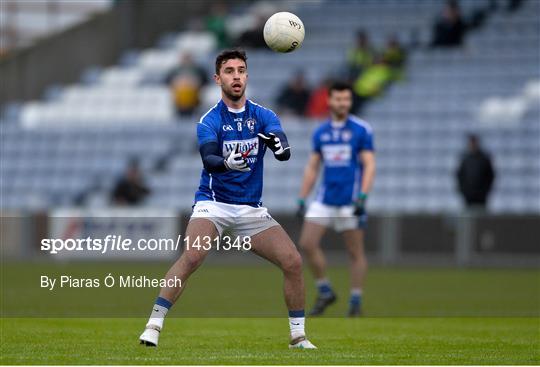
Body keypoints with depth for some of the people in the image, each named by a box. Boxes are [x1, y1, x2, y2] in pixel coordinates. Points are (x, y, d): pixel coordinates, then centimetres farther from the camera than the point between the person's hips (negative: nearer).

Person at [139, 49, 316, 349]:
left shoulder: (263, 116, 1)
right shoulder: (209, 121, -6)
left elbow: (284, 152, -17)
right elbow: (209, 161, -24)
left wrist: (279, 144, -41)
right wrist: (227, 163, -47)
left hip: (251, 209, 3)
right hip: (213, 204, -3)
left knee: (293, 261, -8)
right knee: (191, 257, -28)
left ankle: (298, 336, 7)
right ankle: (153, 326, -23)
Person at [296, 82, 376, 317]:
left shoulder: (361, 130, -4)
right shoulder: (320, 132, 10)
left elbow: (369, 165, -7)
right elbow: (312, 168, 15)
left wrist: (362, 197, -18)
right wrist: (302, 199, 10)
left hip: (350, 200, -4)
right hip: (324, 199, 4)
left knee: (355, 252, -1)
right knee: (307, 244, -5)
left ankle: (355, 302, 7)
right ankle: (325, 292, 9)